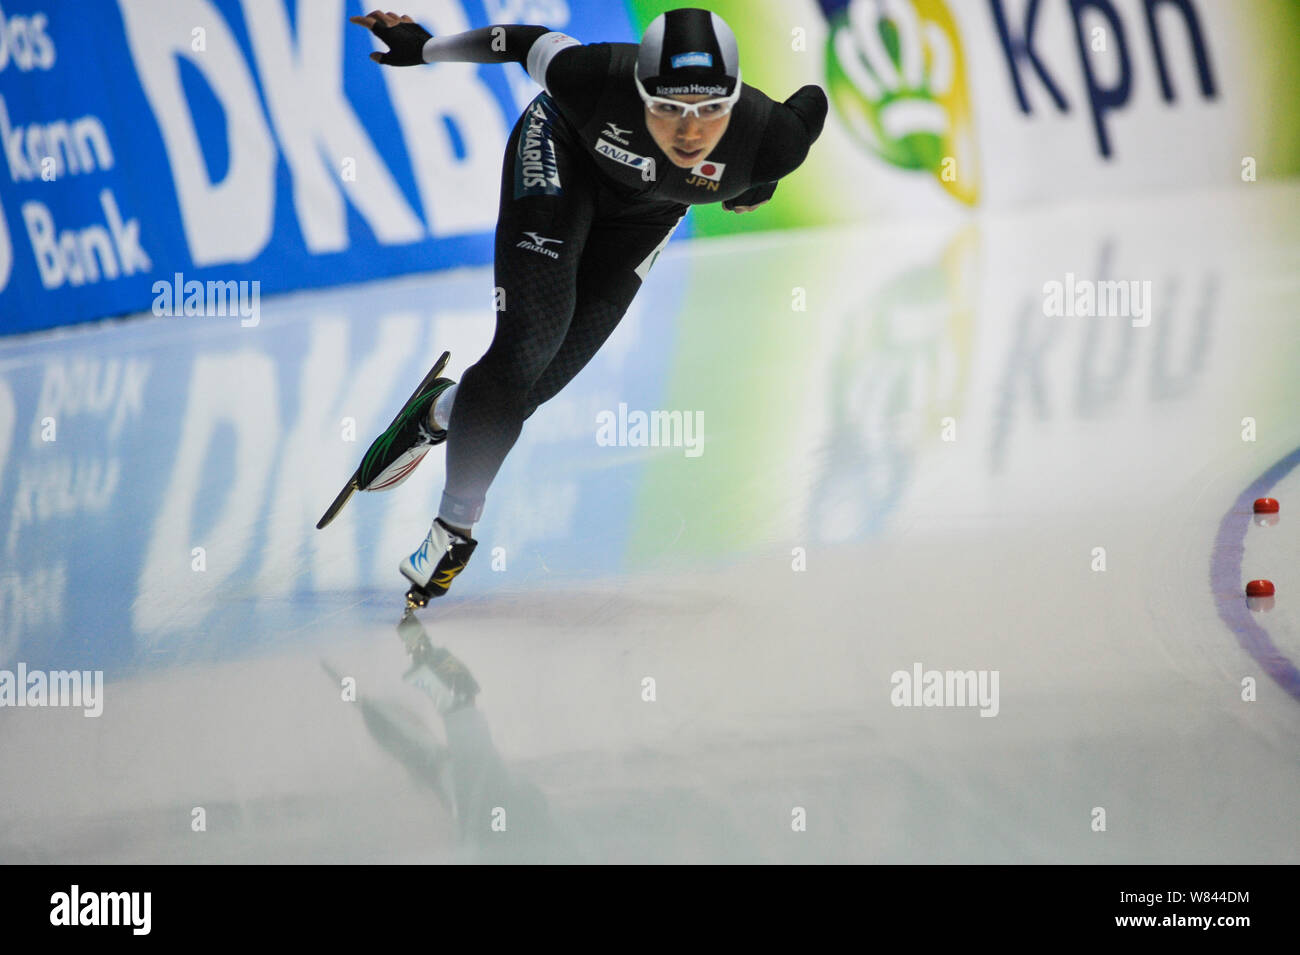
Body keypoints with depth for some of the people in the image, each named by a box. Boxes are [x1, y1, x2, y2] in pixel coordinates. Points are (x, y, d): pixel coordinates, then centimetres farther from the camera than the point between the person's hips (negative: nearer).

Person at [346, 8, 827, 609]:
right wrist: (422, 48, -6)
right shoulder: (596, 81, -41)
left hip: (645, 210, 3)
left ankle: (444, 410, 31)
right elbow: (532, 43, -22)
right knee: (531, 337, -17)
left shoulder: (770, 138, -37)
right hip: (565, 155, -3)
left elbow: (812, 106, -14)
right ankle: (454, 526, -3)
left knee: (544, 375, -2)